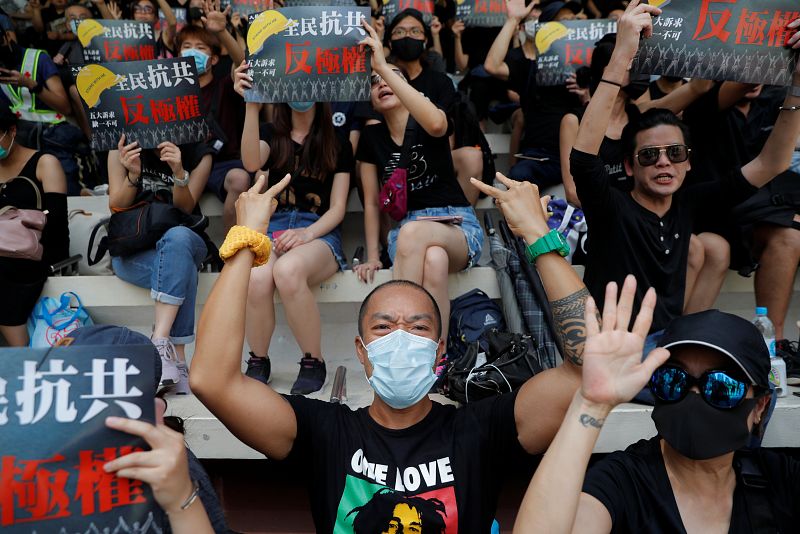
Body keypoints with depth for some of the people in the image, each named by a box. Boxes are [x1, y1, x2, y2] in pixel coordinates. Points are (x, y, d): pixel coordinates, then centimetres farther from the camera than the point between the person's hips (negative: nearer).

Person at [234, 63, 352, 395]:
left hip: (320, 233, -1)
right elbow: (251, 163, -8)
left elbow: (337, 208, 5)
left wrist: (308, 233, -15)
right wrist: (252, 106, -19)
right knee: (257, 278, -35)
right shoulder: (272, 135, 17)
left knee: (287, 270, -38)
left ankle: (313, 363, -16)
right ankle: (258, 363, -8)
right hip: (271, 228, 1)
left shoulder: (338, 145, 14)